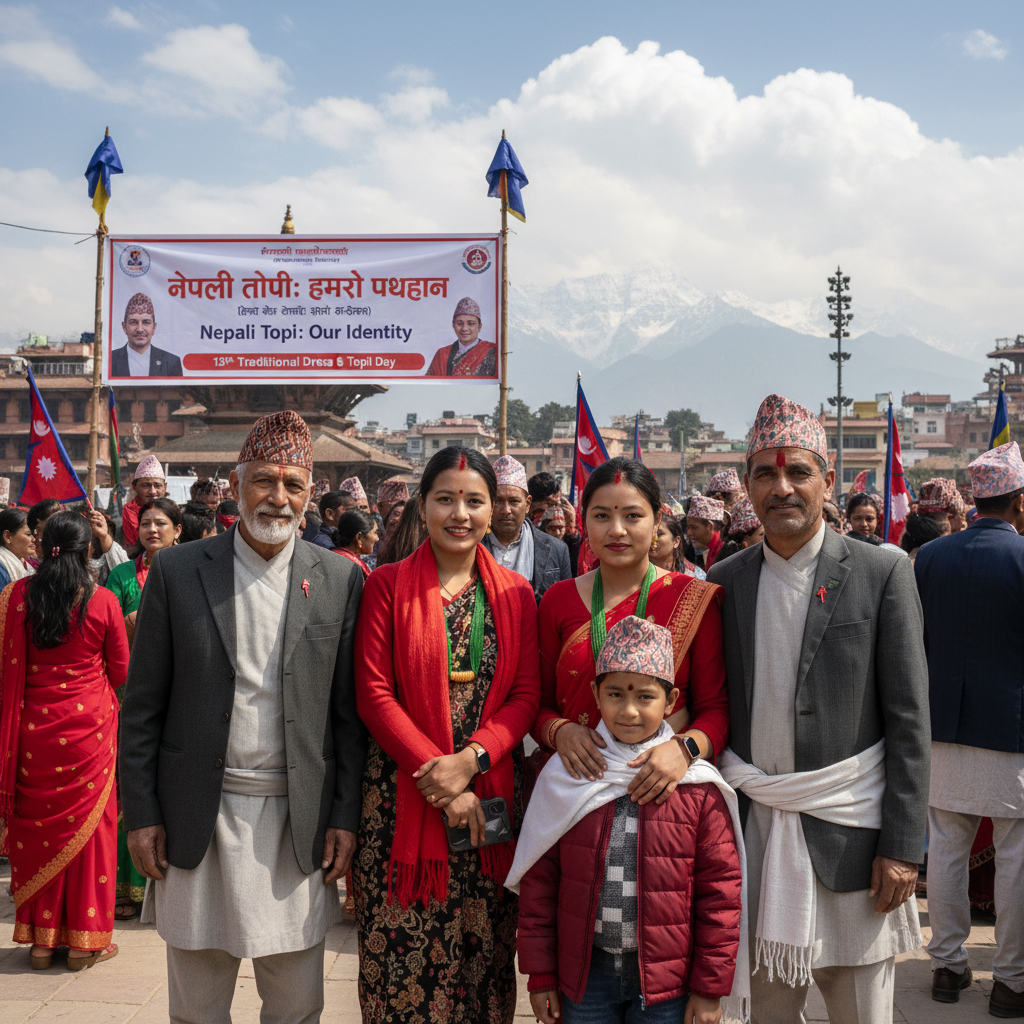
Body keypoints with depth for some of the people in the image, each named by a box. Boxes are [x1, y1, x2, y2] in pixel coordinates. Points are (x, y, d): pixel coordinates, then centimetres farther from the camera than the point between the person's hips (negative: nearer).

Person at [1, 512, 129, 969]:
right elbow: (120, 671, 1)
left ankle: (41, 936, 20)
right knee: (88, 826, 8)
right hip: (89, 726, -1)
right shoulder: (103, 602, -8)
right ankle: (83, 939, 15)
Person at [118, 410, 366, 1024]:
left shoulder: (342, 580, 0)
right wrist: (140, 813, -1)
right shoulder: (176, 571, -1)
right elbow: (143, 704, 1)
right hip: (198, 818, 0)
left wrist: (346, 815, -1)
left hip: (298, 817, 0)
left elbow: (350, 712, 2)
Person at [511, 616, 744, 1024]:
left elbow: (720, 888, -3)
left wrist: (710, 988, -3)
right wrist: (540, 975, 3)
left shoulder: (698, 787, -7)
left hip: (666, 979, -1)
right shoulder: (564, 778, -2)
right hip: (584, 973, 1)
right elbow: (538, 882, 3)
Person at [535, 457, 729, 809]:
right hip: (579, 778, 2)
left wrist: (686, 748, -21)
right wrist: (559, 731, -13)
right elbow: (541, 703, 8)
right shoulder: (558, 600, 4)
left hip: (664, 786, -1)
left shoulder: (694, 599, -2)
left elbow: (715, 707, -2)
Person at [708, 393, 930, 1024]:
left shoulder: (883, 573, -4)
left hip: (850, 831, -3)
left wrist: (903, 845, -9)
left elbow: (909, 719, -5)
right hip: (756, 827, 3)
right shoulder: (724, 581, 6)